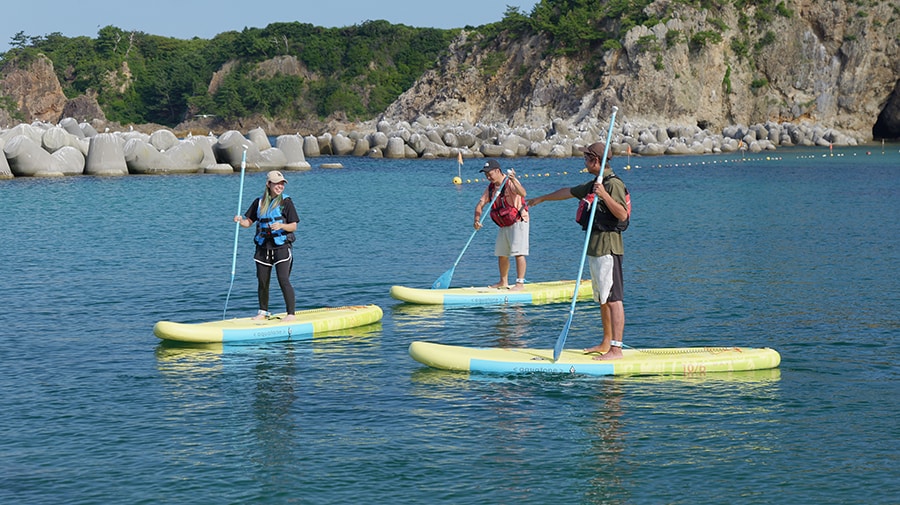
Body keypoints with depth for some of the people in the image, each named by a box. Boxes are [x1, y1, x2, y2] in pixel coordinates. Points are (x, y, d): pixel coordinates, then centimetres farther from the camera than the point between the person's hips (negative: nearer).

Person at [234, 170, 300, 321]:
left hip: (282, 247, -4)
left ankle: (291, 313, -6)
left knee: (283, 280, -12)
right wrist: (240, 220, -10)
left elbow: (293, 226, -4)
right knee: (262, 282, 8)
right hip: (263, 247, 4)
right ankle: (263, 312, 24)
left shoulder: (286, 202, -2)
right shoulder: (259, 202, 10)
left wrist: (281, 225, -23)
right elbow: (248, 222, 12)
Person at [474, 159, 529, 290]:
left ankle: (520, 283, -13)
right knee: (501, 254, 13)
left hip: (518, 222, -8)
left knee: (518, 253, -13)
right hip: (503, 225, 8)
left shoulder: (511, 183, -17)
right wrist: (477, 220, -16)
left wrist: (513, 180, -52)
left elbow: (523, 193, -36)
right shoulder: (491, 188, 6)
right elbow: (480, 204, 0)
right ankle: (504, 282, 25)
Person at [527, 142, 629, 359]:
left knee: (613, 299, -12)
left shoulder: (613, 184, -12)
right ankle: (606, 343, 20)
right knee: (602, 299, 13)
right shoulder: (594, 184, 18)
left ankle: (616, 348, -15)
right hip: (595, 248, 10)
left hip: (608, 248, -10)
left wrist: (604, 195, -28)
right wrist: (541, 199, 44)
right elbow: (569, 192, 33)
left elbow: (622, 215, -21)